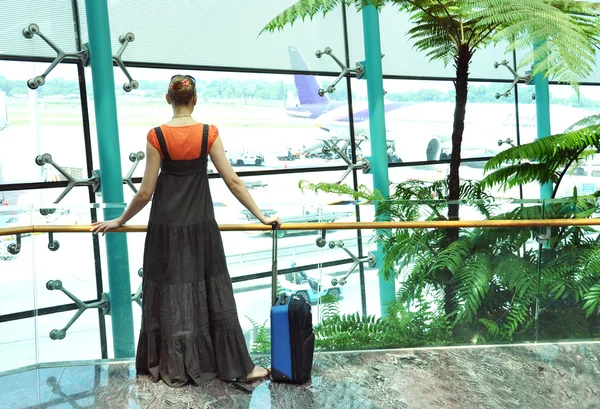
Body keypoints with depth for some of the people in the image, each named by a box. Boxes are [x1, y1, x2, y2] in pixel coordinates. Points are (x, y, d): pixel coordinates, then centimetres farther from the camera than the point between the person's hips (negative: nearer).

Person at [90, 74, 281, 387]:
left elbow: (145, 192, -6)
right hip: (200, 224, 1)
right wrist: (262, 216, 2)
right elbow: (233, 181, -6)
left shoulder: (156, 136, -8)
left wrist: (119, 221, 9)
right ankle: (239, 366, 16)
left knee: (168, 293, 11)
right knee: (213, 293, 9)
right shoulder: (208, 133, -6)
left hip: (166, 224, 0)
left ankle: (172, 367, 23)